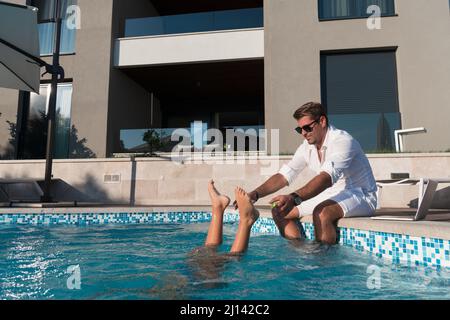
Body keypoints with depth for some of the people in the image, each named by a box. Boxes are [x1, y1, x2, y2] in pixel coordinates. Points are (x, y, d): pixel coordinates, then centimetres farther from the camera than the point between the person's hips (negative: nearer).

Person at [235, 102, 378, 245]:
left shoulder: (342, 141, -22)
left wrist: (294, 198, -52)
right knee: (279, 211, -3)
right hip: (332, 195, 7)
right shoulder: (307, 147, 1)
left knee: (321, 212, -38)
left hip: (360, 195, -7)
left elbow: (326, 178, -38)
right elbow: (284, 175, -2)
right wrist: (255, 194, -17)